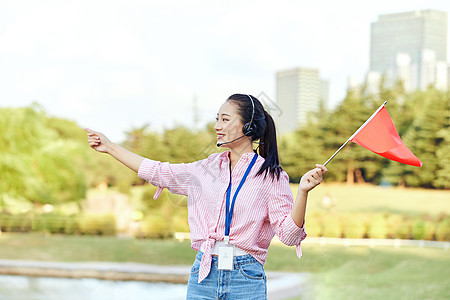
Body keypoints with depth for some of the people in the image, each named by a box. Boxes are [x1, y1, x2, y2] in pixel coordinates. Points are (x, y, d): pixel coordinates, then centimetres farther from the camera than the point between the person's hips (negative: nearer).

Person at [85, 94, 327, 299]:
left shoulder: (271, 177, -3)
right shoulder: (208, 168, 10)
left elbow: (289, 234, -10)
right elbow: (157, 172, 17)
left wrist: (303, 191, -24)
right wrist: (109, 147, 19)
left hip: (245, 279, -4)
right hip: (204, 275, 4)